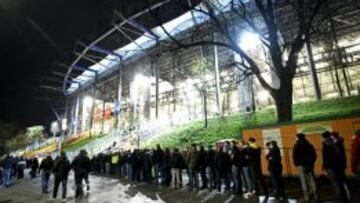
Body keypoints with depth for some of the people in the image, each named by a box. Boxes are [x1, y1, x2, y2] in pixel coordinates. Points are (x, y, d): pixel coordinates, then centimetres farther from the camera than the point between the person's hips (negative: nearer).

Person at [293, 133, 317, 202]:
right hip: (310, 164, 5)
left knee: (304, 181, 1)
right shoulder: (310, 145, 5)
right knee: (311, 180, 11)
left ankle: (306, 196, 2)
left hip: (301, 165, -5)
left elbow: (294, 156, -11)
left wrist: (296, 163, 3)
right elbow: (314, 155, 9)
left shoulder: (297, 146, -10)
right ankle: (315, 196, 14)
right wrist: (312, 162, 18)